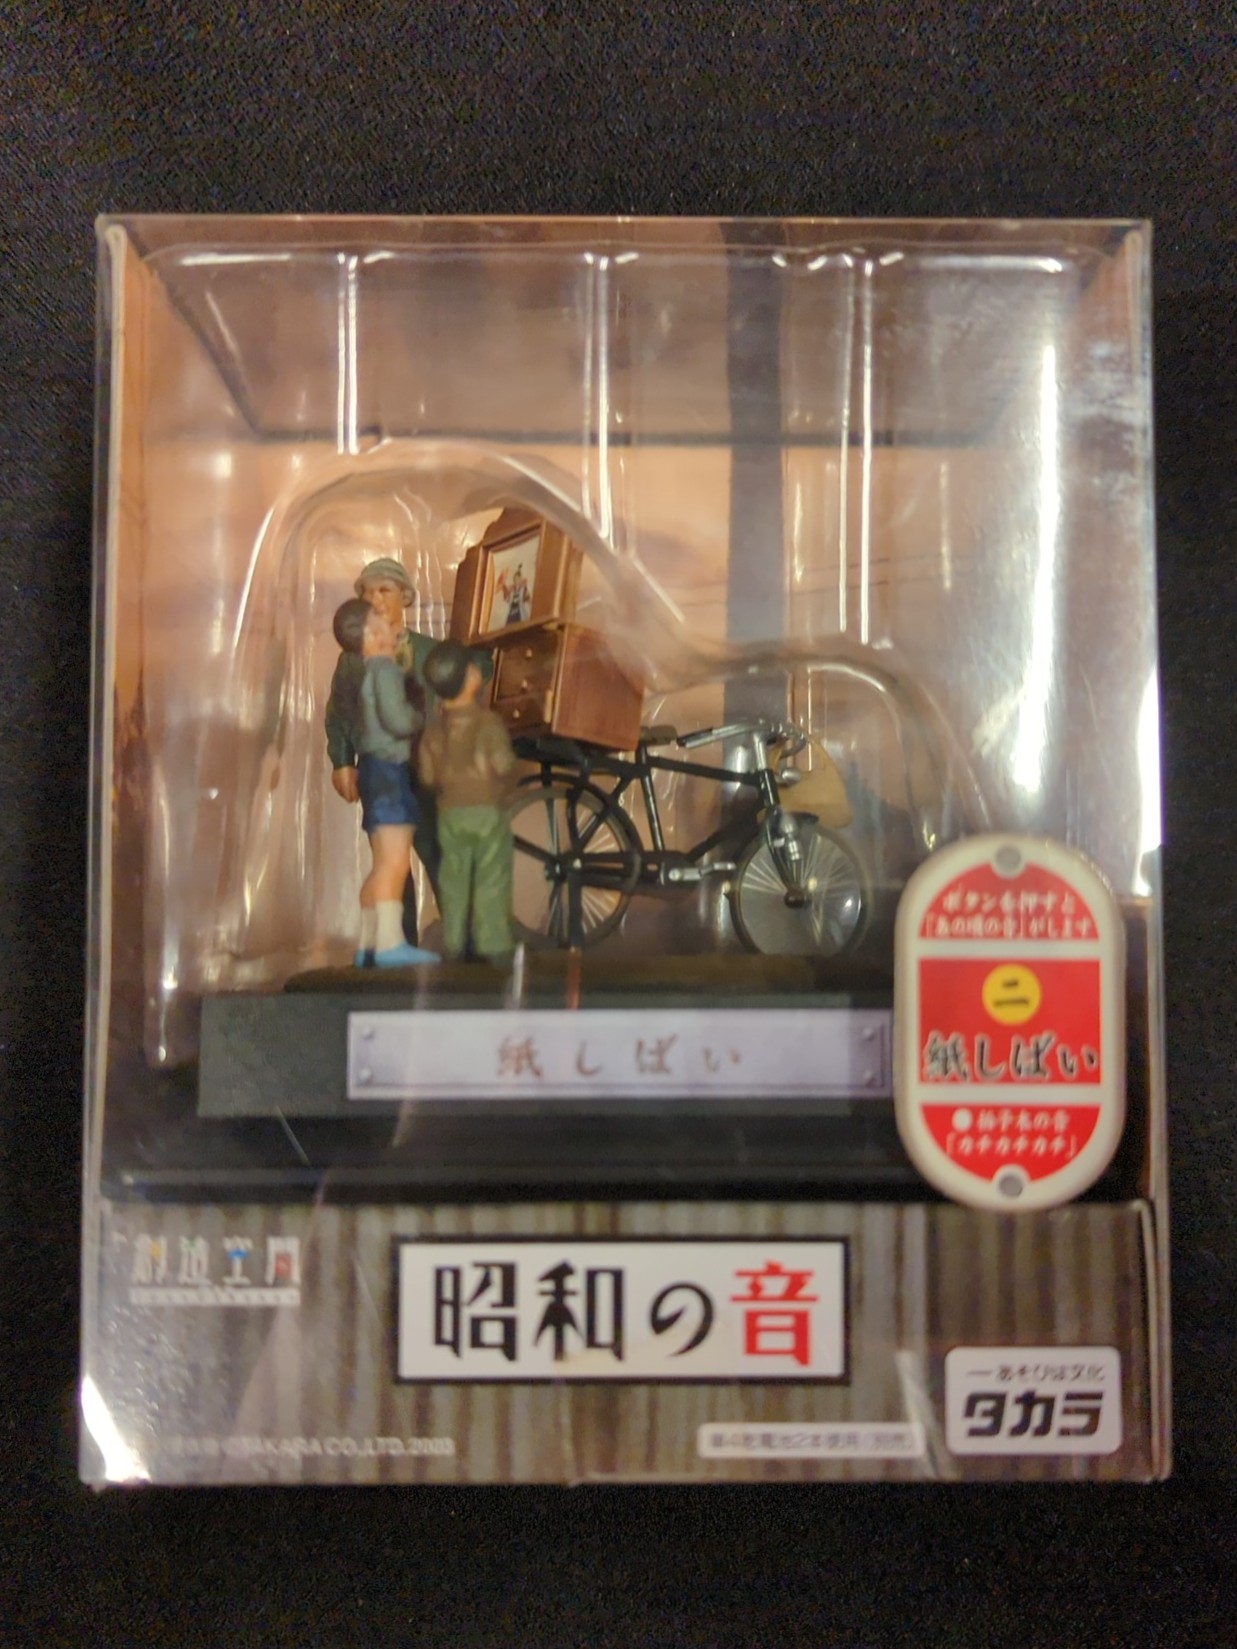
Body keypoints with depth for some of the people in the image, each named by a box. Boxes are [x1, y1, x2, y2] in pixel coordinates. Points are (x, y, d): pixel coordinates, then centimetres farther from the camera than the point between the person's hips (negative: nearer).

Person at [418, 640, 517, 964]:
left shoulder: (433, 730, 2)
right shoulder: (488, 722, -13)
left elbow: (428, 777, 4)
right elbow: (504, 767, -14)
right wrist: (503, 789, 5)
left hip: (449, 813, 5)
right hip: (488, 812, -5)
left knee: (453, 881, 12)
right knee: (491, 881, 2)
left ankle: (454, 942, 16)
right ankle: (492, 943, 4)